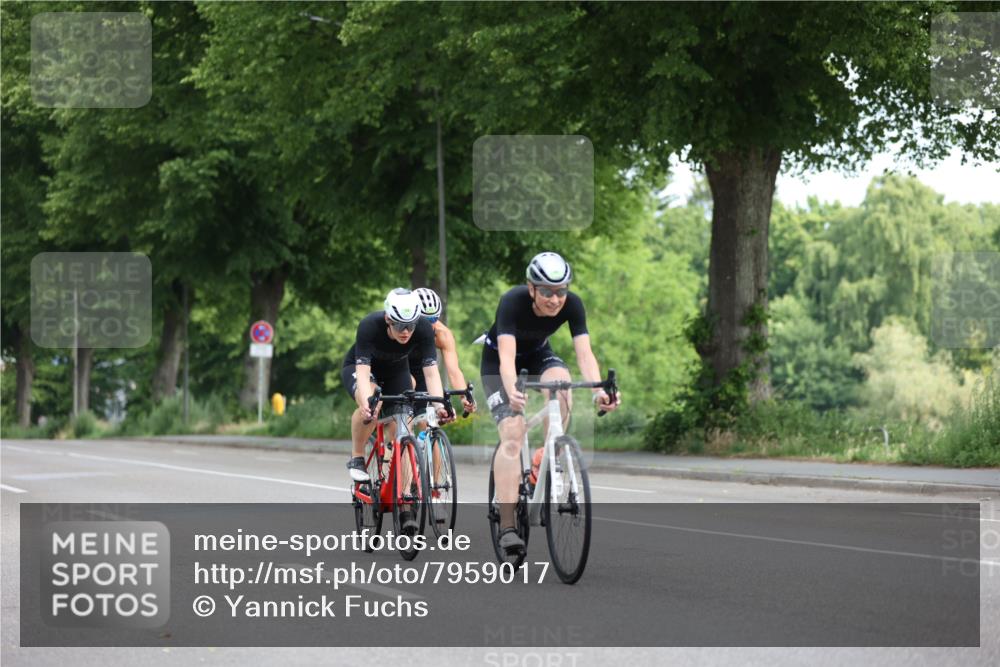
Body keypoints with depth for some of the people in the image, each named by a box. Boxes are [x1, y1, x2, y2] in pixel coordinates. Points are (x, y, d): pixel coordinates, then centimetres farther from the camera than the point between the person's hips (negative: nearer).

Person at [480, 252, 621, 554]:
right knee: (512, 433, -20)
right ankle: (507, 526, -21)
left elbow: (584, 353, -32)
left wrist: (598, 390, -50)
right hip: (496, 360, -3)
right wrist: (512, 392, -64)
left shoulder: (572, 305, -25)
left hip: (538, 354, 3)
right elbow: (507, 357, -45)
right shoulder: (512, 302, -35)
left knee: (562, 386, -32)